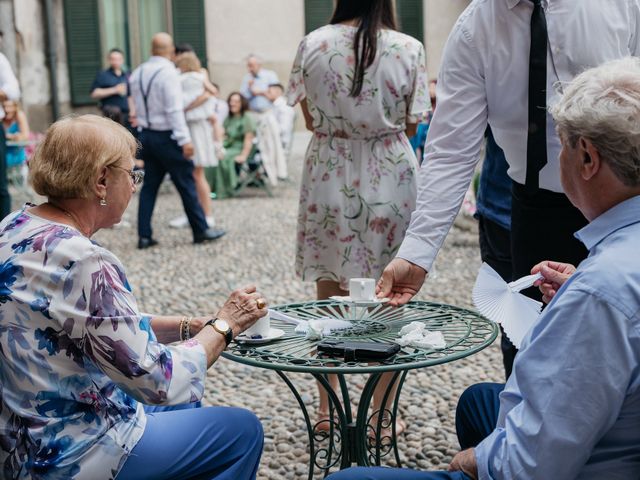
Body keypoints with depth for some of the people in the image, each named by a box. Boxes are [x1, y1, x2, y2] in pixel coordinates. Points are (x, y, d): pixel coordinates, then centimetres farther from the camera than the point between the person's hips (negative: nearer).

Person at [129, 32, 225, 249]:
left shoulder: (137, 73, 7)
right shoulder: (168, 73, -16)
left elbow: (138, 104, 13)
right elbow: (174, 110, -20)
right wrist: (185, 139, -20)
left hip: (146, 134, 7)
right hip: (167, 136, -7)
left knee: (149, 186, 10)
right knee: (186, 184, 2)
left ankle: (144, 235, 10)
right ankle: (201, 231, 9)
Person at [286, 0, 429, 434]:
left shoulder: (312, 44, -5)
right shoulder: (409, 49, -8)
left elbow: (310, 119, 4)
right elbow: (411, 125, 0)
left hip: (328, 176, 2)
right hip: (389, 181, -1)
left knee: (328, 296, 13)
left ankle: (327, 409, 23)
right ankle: (380, 414, 18)